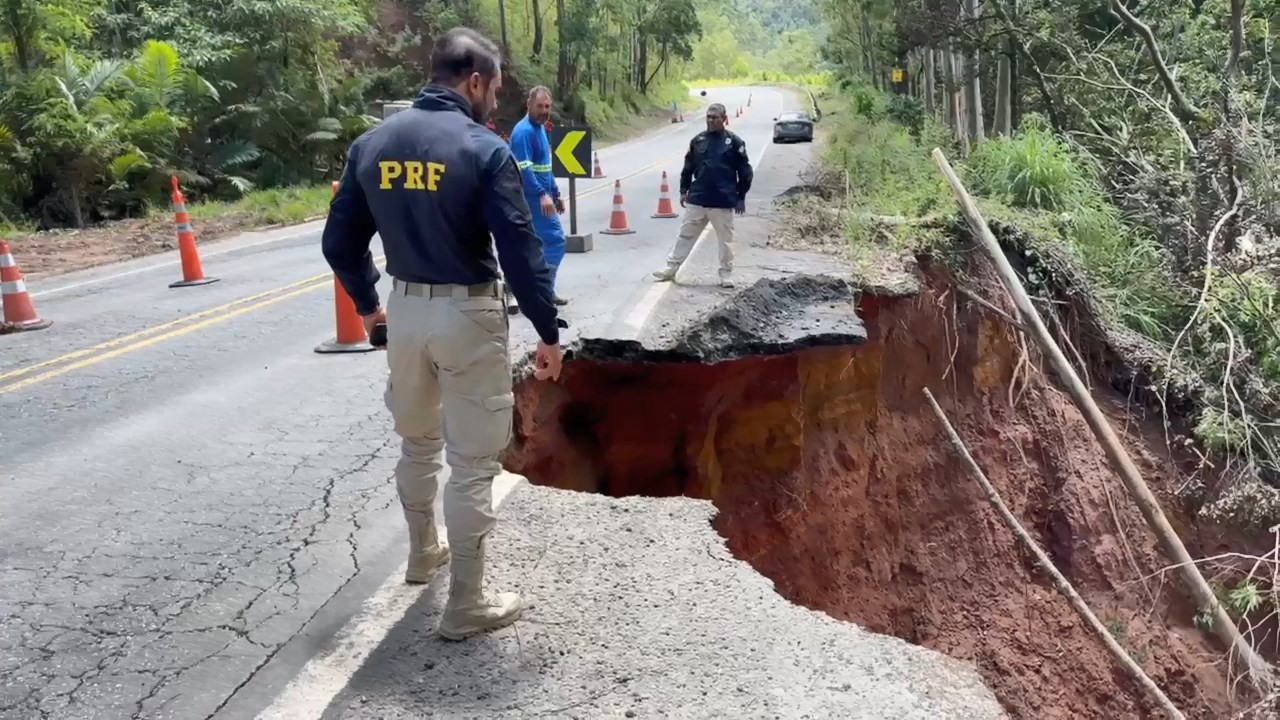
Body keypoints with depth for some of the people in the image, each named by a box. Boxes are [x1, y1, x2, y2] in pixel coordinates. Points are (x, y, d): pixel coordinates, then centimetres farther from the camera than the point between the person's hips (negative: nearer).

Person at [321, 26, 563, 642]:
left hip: (405, 310, 6)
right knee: (472, 462, 4)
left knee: (416, 440, 25)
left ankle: (423, 552, 45)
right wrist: (548, 332, -8)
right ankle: (466, 606, 13)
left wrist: (367, 304, 22)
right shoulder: (484, 149, -14)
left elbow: (340, 242, 8)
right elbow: (521, 250, -17)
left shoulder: (371, 144, 3)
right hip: (468, 315, -6)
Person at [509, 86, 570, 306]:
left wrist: (555, 193, 24)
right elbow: (524, 168, -26)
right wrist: (542, 194, -34)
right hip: (534, 198, -10)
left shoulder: (540, 128, 15)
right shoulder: (524, 131, -16)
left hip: (541, 197, 10)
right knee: (555, 240, -8)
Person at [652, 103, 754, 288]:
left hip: (723, 202, -3)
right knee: (685, 235, 7)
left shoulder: (734, 142, -3)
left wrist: (741, 197, 0)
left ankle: (726, 275, 17)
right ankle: (671, 268, 14)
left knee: (725, 240, 6)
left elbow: (745, 171, 0)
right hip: (696, 200, 3)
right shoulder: (698, 140, 6)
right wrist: (683, 190, 11)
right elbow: (688, 167, 14)